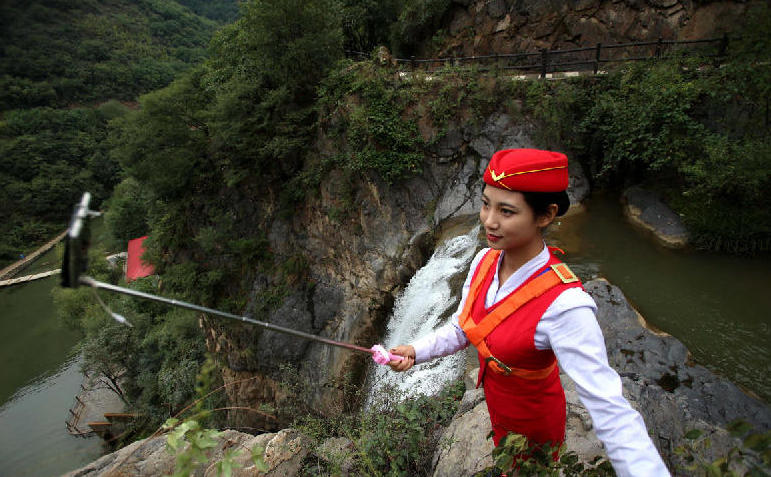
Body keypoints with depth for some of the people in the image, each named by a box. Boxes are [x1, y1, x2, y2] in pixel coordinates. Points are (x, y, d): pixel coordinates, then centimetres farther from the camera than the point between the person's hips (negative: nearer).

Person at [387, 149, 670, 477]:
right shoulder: (484, 261, -18)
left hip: (533, 418, -5)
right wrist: (415, 352, -20)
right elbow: (459, 330, -7)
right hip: (494, 397, 5)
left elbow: (611, 412, -39)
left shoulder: (562, 304, -39)